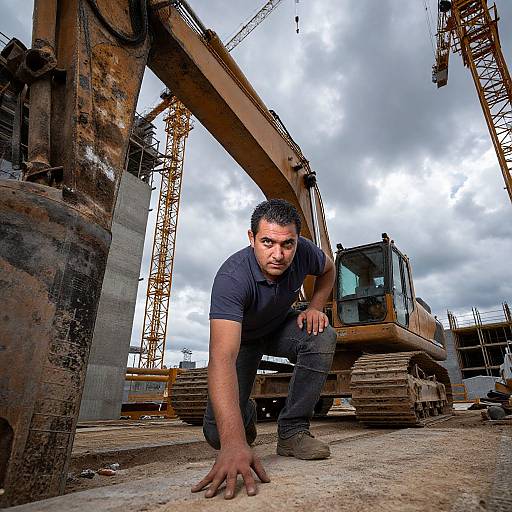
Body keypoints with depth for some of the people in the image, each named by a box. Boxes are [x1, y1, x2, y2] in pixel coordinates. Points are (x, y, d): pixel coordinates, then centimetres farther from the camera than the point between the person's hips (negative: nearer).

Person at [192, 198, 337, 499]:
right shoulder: (232, 277, -40)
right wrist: (233, 443, -58)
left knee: (323, 337, -28)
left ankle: (293, 431, -13)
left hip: (280, 327, 4)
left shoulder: (303, 252, -24)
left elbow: (328, 269, 3)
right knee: (218, 434, -13)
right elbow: (222, 358, -49)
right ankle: (246, 414, 24)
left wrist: (315, 307, -15)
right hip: (241, 337, -3)